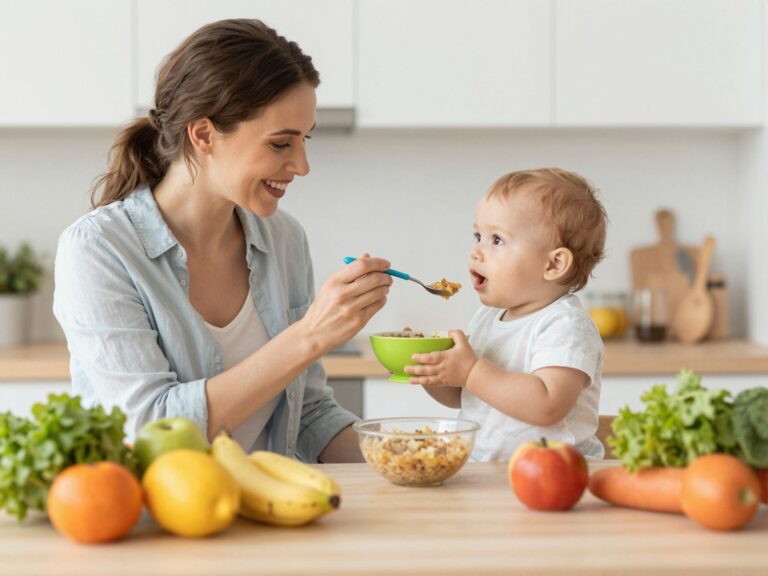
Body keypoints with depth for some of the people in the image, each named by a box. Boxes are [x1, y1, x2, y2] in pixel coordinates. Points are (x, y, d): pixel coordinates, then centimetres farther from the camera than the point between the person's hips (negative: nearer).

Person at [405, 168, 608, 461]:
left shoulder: (566, 325, -11)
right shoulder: (485, 318, 13)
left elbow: (548, 406, -25)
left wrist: (471, 371, -21)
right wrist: (433, 376, 3)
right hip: (477, 466, 6)